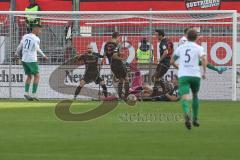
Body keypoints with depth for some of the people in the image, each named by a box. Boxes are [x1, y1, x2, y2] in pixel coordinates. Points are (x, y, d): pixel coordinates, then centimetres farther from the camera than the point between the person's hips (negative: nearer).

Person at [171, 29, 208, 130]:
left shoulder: (180, 48, 13)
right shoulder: (198, 48, 5)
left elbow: (172, 62, 20)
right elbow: (204, 59, -14)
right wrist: (204, 72, -7)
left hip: (183, 76, 0)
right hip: (195, 75, 0)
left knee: (184, 98, -12)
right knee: (195, 95, 26)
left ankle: (186, 115, -43)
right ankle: (195, 119, 28)